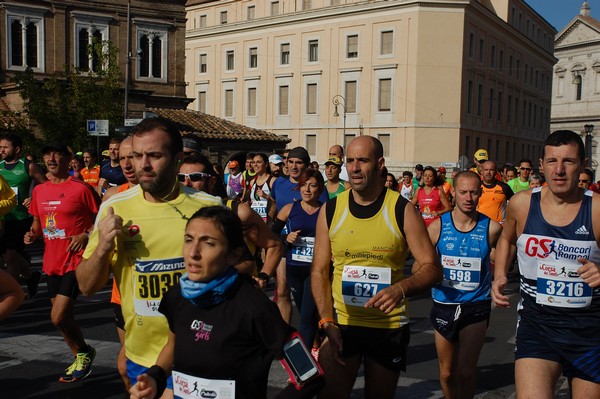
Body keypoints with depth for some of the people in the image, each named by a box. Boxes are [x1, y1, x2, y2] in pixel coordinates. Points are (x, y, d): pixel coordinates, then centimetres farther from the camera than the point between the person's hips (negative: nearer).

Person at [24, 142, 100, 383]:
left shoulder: (81, 189, -10)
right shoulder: (39, 191, 9)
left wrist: (86, 235, -21)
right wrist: (33, 233, 1)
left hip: (76, 261, -7)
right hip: (52, 262, 7)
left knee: (58, 318, -12)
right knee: (64, 317, 16)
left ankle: (84, 352, 14)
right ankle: (81, 358, 36)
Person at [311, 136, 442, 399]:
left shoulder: (402, 210, -7)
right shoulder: (331, 210, -2)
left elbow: (432, 268, -8)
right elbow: (319, 271, 0)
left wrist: (401, 288, -28)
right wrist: (327, 322, -13)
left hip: (389, 327, 0)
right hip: (340, 324, 1)